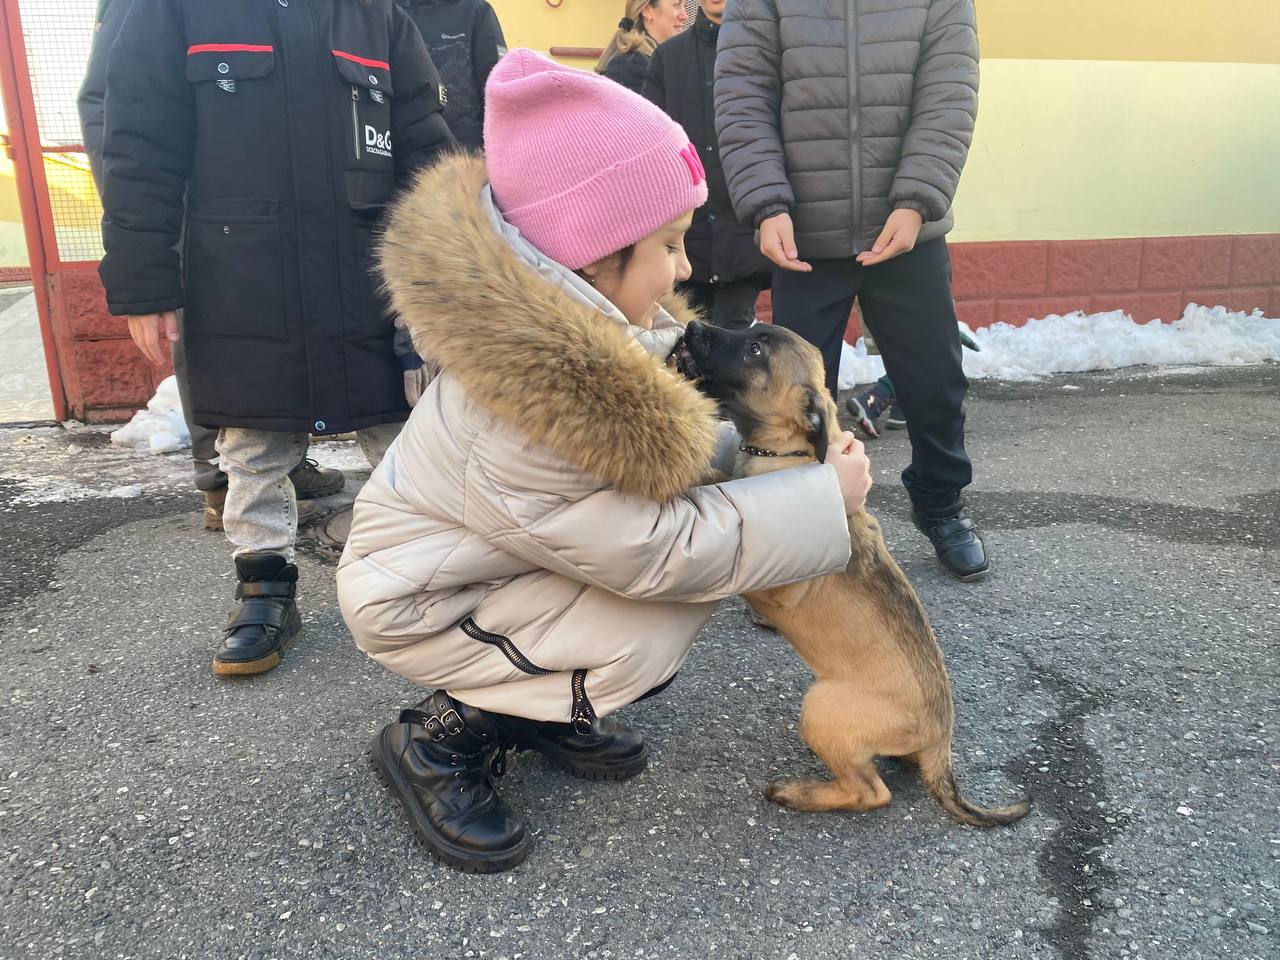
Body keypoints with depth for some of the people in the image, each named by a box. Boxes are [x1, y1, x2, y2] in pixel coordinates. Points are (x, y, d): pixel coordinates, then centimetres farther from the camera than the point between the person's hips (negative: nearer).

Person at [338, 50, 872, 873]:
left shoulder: (576, 317, -13)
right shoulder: (524, 419, -38)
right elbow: (660, 554, -29)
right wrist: (823, 499, -22)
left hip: (491, 552, 8)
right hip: (420, 601, -8)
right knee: (659, 629, -21)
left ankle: (542, 708, 12)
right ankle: (440, 740, -2)